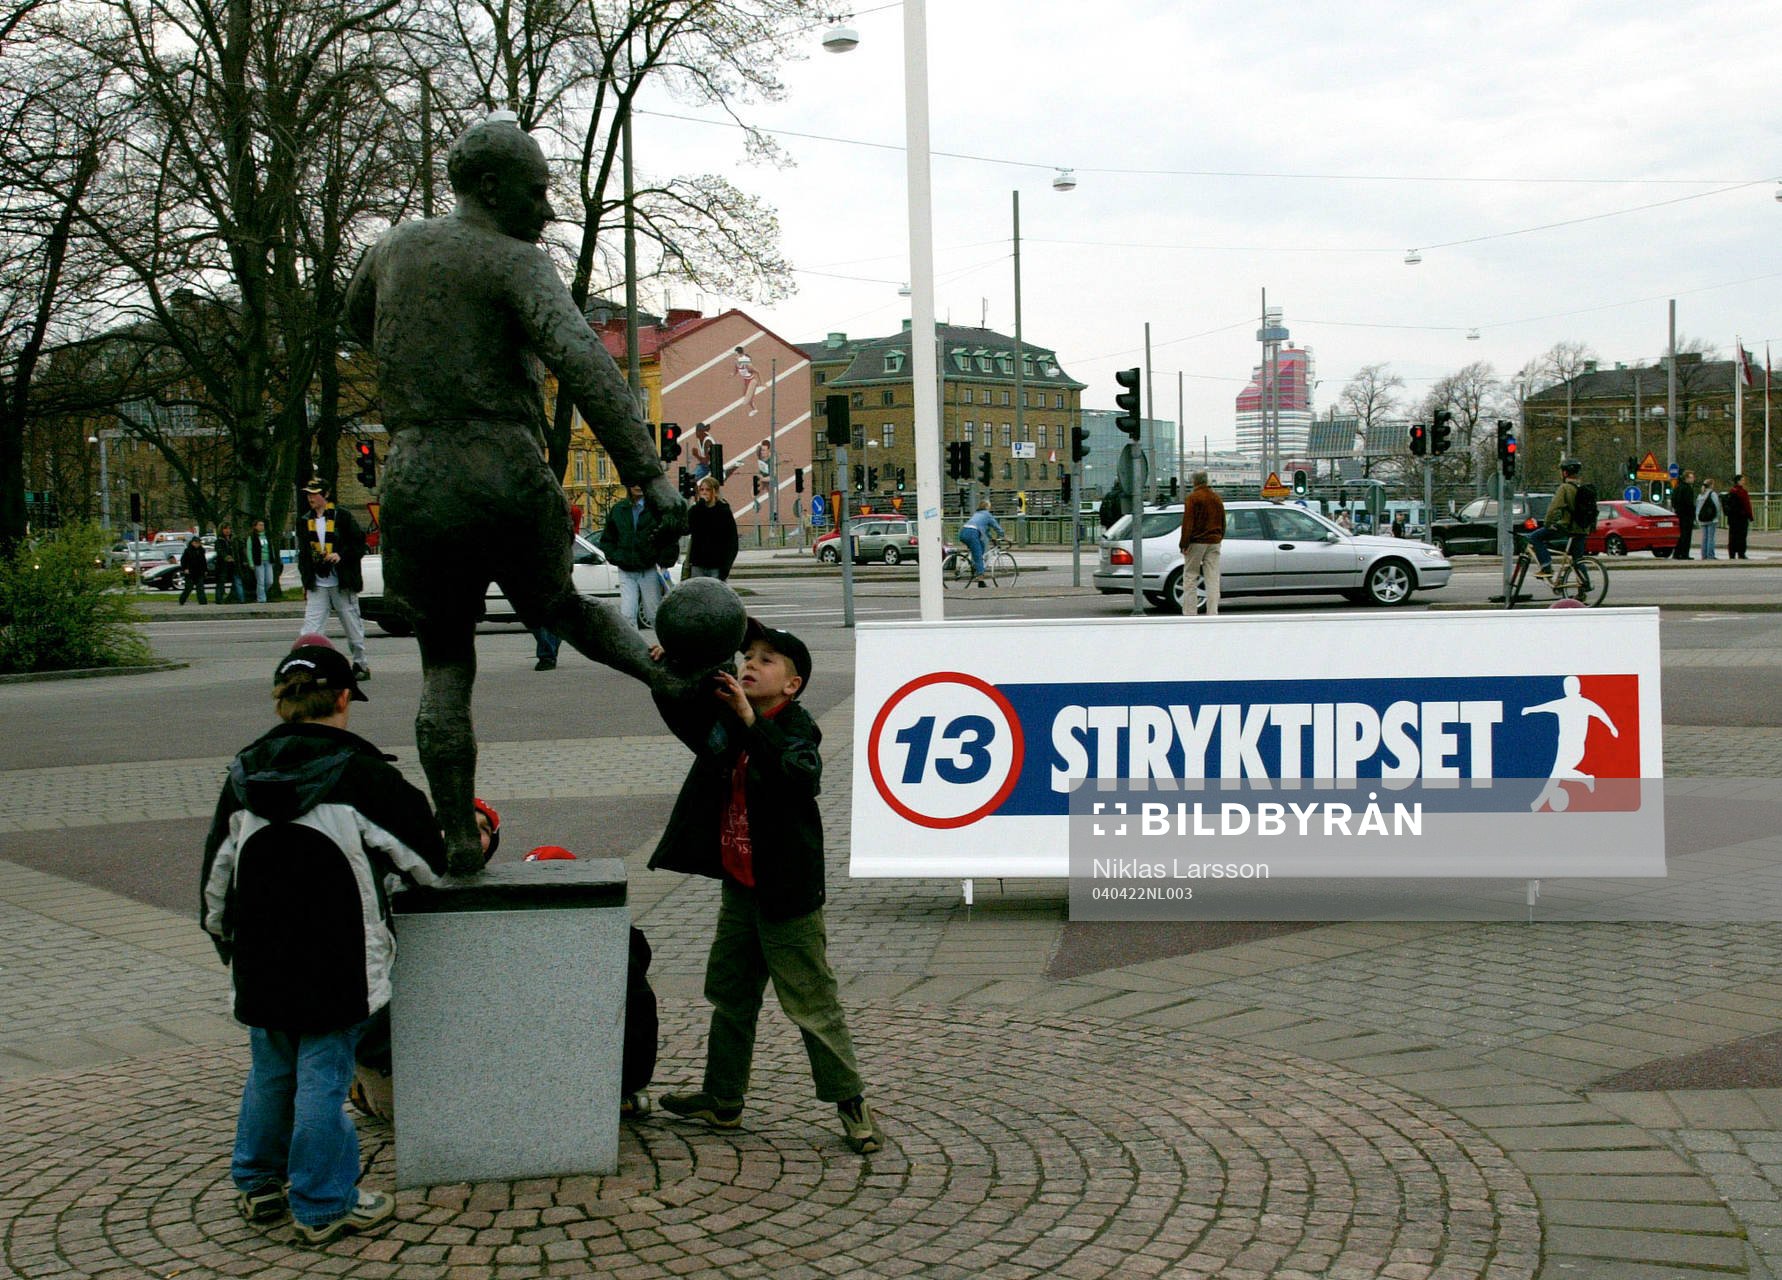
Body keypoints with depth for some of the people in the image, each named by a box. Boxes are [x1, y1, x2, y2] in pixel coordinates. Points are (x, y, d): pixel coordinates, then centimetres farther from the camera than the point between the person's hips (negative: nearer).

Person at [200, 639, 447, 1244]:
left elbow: (215, 874, 12)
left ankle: (257, 1184, 33)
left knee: (269, 1069, 20)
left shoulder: (245, 773, 3)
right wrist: (464, 847, 19)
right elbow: (427, 858, -4)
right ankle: (323, 1206, 10)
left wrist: (225, 936, 27)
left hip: (260, 958, 5)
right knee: (323, 1075, 2)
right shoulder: (360, 773, -12)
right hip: (334, 961, -5)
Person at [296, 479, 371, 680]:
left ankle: (361, 665, 22)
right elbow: (302, 554, 16)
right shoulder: (304, 521, 11)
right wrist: (306, 582, 10)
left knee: (353, 628, 7)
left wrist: (341, 555, -19)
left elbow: (360, 545, -2)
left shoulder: (342, 517, -2)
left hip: (342, 585, -3)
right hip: (317, 586, 3)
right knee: (309, 629, -9)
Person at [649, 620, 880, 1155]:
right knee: (730, 993, 18)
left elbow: (803, 776, -36)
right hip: (739, 887, 8)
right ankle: (722, 1098, 31)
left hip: (786, 890, -8)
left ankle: (851, 1100, 11)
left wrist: (752, 723, -44)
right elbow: (686, 720, 19)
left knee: (811, 1001, -1)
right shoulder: (725, 722, 3)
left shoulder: (796, 728, -17)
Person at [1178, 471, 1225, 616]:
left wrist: (1184, 544, -12)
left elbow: (1187, 523, -13)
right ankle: (1212, 614, -1)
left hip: (1197, 542, -5)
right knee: (1213, 580, 3)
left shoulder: (1193, 498, -7)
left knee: (1189, 578, 1)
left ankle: (1188, 614, -3)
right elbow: (1222, 523, 19)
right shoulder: (1217, 498, 14)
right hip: (1214, 543, 5)